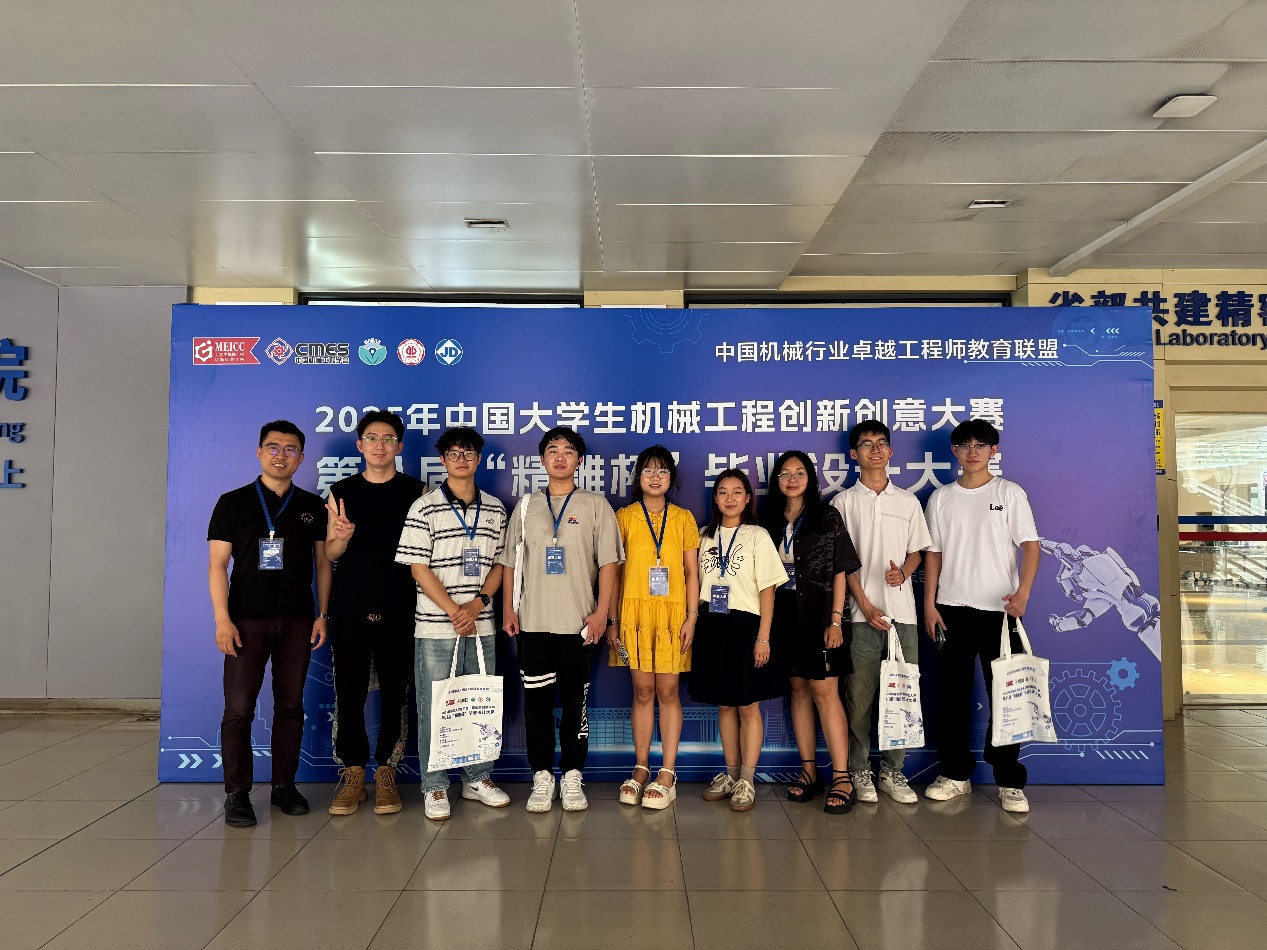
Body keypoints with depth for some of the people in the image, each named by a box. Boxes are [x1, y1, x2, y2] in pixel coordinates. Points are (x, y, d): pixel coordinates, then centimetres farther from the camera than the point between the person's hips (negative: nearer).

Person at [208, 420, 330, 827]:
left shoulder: (313, 507, 9)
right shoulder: (233, 502, 3)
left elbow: (322, 563, 11)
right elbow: (217, 565, -1)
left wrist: (323, 615, 3)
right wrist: (222, 619, -9)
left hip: (297, 622, 2)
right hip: (247, 621, -2)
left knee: (291, 705, 8)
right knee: (238, 709, -1)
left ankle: (284, 786, 20)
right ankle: (237, 794, 9)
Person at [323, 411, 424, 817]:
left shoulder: (415, 491, 5)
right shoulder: (341, 491, 9)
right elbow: (330, 553, 8)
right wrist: (343, 536, -13)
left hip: (398, 608, -1)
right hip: (349, 608, 1)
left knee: (394, 692, 3)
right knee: (349, 692, 3)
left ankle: (386, 773, 15)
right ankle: (352, 774, 15)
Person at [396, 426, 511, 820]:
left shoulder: (495, 510, 8)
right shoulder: (424, 508, -4)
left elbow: (500, 564, 9)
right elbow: (419, 568, -7)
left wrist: (477, 604, -7)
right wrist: (454, 612, -12)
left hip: (481, 625, 4)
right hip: (435, 626, -3)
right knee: (433, 709, 4)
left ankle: (478, 778, 27)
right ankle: (435, 788, 17)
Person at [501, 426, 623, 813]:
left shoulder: (595, 504, 4)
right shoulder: (526, 506, 10)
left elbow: (608, 562, 1)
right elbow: (510, 561, 12)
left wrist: (601, 611, -6)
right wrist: (508, 608, 4)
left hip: (578, 621, -2)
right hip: (532, 621, 2)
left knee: (575, 701, 4)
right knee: (536, 701, 6)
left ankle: (572, 777, 16)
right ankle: (542, 777, 17)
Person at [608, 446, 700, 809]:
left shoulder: (683, 518, 7)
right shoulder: (624, 517, 6)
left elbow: (692, 572, 5)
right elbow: (614, 572, 6)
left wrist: (692, 617, -4)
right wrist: (612, 621, 2)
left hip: (673, 613, 0)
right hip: (635, 612, 0)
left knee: (668, 691, 2)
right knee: (642, 691, 5)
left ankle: (667, 774, 9)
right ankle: (641, 769, 17)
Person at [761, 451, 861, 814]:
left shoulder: (827, 517, 0)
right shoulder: (770, 521, 10)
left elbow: (840, 571, -3)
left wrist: (835, 620, -10)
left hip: (818, 614, -4)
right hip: (784, 614, 4)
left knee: (825, 692, -7)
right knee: (799, 689, 9)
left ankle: (841, 778, -3)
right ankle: (808, 771, 17)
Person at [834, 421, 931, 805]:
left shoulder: (908, 502, 12)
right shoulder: (844, 502, 3)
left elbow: (916, 552, 14)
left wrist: (903, 572, -9)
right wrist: (865, 605, -9)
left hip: (902, 612, 3)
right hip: (862, 612, -2)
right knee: (860, 695, 1)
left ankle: (893, 771, 17)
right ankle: (859, 772, 13)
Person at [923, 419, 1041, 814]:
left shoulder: (1010, 493, 3)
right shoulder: (941, 497, 9)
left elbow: (1030, 546, -3)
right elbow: (933, 553, 10)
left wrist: (1022, 593, -19)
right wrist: (929, 604, 2)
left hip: (998, 608, -2)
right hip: (951, 608, 2)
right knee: (951, 693, 7)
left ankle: (1010, 781, 12)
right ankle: (956, 773, 19)